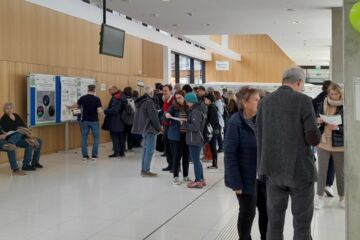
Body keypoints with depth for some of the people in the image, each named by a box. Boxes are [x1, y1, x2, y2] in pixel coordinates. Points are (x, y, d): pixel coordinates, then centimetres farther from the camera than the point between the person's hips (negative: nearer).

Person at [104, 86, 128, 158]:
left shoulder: (116, 98, -19)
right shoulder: (122, 96, 12)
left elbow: (114, 110, -26)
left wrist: (104, 111, -18)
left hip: (114, 122, -10)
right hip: (120, 121, 10)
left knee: (114, 137, -2)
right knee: (120, 137, 14)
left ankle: (116, 152, 0)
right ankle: (122, 152, 19)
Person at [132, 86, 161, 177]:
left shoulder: (140, 102, 10)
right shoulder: (149, 102, -18)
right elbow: (153, 116, -19)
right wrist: (158, 127, -7)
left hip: (143, 128, 9)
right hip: (150, 128, -9)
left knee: (146, 148, 16)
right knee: (150, 149, -4)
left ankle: (143, 169, 20)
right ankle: (146, 170, -2)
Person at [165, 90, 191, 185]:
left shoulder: (189, 107, 0)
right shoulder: (173, 107, -3)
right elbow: (166, 119, -4)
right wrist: (167, 115, -24)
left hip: (187, 135, 2)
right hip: (176, 135, -2)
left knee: (186, 155, 10)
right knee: (177, 155, 1)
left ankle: (185, 176, 23)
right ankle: (175, 177, 10)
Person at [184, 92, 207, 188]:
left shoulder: (196, 112, -21)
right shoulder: (199, 108, 10)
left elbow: (195, 127, -24)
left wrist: (184, 123, -14)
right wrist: (186, 122, 8)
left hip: (194, 140, -10)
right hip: (199, 139, 10)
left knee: (195, 160, 0)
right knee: (197, 160, 19)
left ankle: (198, 181, 9)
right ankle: (201, 179, 27)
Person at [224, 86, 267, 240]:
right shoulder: (235, 123, -16)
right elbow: (230, 154, -17)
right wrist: (236, 182, -19)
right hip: (247, 178, -6)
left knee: (267, 211, 15)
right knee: (247, 213, 9)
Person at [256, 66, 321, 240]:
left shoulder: (264, 102, 6)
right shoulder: (303, 101, -9)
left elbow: (260, 138, 7)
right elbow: (314, 139, -12)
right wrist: (314, 131, 9)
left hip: (273, 170, 4)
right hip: (300, 169, -4)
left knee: (274, 222, 11)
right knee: (302, 223, 5)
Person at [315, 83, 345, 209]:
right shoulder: (323, 104, 3)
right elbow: (316, 118, 12)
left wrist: (337, 128, -24)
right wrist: (318, 120, -11)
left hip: (339, 144, -2)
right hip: (323, 142, 2)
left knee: (340, 172, 8)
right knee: (322, 171, 4)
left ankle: (342, 198, 23)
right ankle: (320, 198, 13)